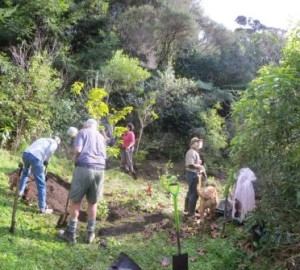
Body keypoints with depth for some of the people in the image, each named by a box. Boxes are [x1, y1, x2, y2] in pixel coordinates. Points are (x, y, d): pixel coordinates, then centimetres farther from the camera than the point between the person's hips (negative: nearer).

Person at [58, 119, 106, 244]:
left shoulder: (82, 132, 8)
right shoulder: (101, 137, 22)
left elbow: (77, 149, -8)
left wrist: (75, 158, 11)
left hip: (84, 168, -4)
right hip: (99, 170, 4)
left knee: (76, 202, 7)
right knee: (93, 203, 15)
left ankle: (70, 234, 14)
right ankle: (90, 234, 22)